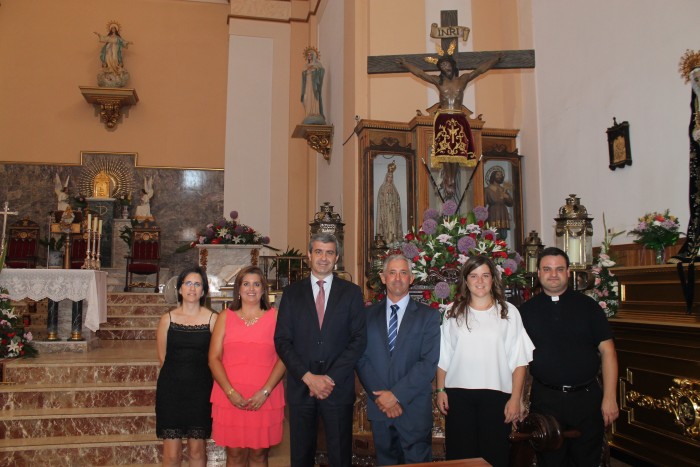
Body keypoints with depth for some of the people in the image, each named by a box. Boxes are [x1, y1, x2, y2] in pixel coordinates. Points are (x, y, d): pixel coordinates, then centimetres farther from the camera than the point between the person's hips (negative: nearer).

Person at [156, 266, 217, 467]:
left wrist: (196, 375, 6)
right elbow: (162, 357, 7)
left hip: (200, 390, 0)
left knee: (197, 449, 8)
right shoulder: (167, 319, 1)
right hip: (171, 389, 0)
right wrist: (178, 375, 10)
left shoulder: (212, 319, -3)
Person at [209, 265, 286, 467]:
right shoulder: (225, 317, 8)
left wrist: (265, 392, -11)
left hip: (265, 399, -1)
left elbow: (283, 358, -2)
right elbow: (214, 358, 2)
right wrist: (230, 391, -9)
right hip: (230, 398, 1)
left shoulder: (275, 317, 4)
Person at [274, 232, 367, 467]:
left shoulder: (351, 292, 3)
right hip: (301, 386, 1)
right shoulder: (292, 292, 5)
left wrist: (330, 378, -11)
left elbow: (359, 339, -3)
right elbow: (282, 340, 0)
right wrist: (308, 377, -11)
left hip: (338, 386, -1)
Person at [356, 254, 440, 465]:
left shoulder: (428, 316, -2)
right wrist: (380, 396, -11)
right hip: (379, 408, 2)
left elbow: (429, 363, -10)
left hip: (414, 410, -2)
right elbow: (362, 359, 1)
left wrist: (397, 395, -15)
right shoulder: (369, 315, 5)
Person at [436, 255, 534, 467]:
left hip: (496, 394, -1)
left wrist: (515, 398, -5)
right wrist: (440, 390, 2)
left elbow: (518, 360, 0)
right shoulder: (454, 314, 7)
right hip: (458, 395, 1)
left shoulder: (508, 312, 2)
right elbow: (443, 358, 9)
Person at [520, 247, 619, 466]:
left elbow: (607, 351, 0)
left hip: (586, 397, 0)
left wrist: (609, 397, -6)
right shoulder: (526, 310, 2)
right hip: (544, 398, 0)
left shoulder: (588, 306, 2)